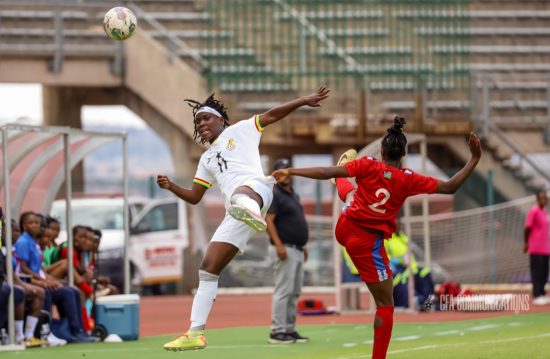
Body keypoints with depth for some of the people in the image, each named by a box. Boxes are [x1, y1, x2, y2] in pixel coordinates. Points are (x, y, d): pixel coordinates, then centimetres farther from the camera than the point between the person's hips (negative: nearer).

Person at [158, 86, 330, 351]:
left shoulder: (239, 131, 21)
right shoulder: (207, 159, 35)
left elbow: (272, 115, 16)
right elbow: (194, 197, 36)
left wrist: (304, 101, 6)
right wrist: (171, 187, 18)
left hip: (254, 188, -7)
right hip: (234, 211, 7)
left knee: (241, 192, -46)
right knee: (208, 268, 1)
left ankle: (251, 212, -85)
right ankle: (196, 333, 4)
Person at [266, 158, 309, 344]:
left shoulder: (293, 195, 19)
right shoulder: (274, 195, -9)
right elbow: (268, 221, -17)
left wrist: (303, 246, 19)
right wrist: (278, 245, -25)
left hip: (298, 250, 9)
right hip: (286, 249, -9)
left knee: (295, 292, 10)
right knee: (283, 290, -11)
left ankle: (290, 329, 13)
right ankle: (277, 331, -11)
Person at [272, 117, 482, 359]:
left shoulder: (368, 166, -12)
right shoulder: (408, 180, -15)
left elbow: (326, 173, -18)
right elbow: (449, 187, -12)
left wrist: (291, 172, -15)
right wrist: (474, 159, -7)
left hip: (344, 229, 4)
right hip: (368, 244, -4)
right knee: (386, 305, 5)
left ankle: (342, 169, 74)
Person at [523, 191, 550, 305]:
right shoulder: (534, 211, -8)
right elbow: (528, 228, -10)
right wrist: (526, 243, -11)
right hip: (536, 249, -8)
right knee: (537, 273, -7)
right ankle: (537, 296, -6)